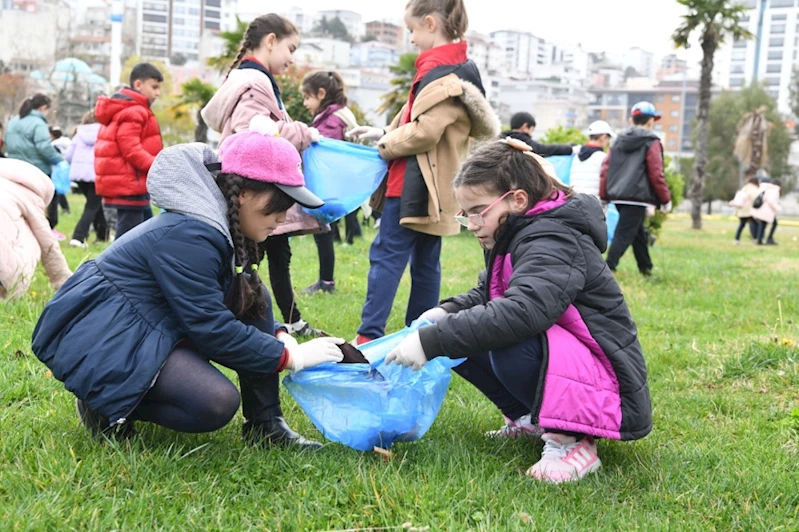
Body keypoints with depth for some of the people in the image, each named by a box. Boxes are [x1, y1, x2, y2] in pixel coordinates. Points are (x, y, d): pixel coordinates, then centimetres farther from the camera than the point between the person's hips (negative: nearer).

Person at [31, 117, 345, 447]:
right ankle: (106, 403, -4)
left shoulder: (223, 226, 4)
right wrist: (290, 357, -19)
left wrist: (279, 338, -6)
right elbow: (210, 327, -25)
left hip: (149, 326, 10)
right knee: (217, 403, -27)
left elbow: (250, 305, 12)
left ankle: (264, 424, 0)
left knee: (254, 298, 0)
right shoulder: (187, 235, -25)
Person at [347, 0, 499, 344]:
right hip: (432, 184, 10)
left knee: (387, 255, -7)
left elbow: (424, 132, -21)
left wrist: (385, 145, -5)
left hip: (416, 183, -10)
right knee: (425, 262, 12)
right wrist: (384, 133, 10)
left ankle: (369, 336, -6)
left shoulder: (443, 71, -15)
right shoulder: (456, 67, 16)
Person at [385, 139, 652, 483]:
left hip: (607, 387, -10)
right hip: (560, 361, 10)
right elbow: (485, 295, 19)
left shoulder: (552, 242, -22)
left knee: (510, 344, -35)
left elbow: (520, 312, -40)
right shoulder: (517, 237, 7)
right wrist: (444, 313, -3)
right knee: (462, 338, 3)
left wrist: (431, 342, -37)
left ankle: (571, 441, -15)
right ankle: (530, 420, 12)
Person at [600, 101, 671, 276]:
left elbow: (605, 168, 10)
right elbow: (656, 175, -8)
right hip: (637, 196, -7)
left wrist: (604, 196, 13)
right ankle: (608, 268, -18)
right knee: (624, 234, -8)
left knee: (638, 233, 21)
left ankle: (646, 270, 32)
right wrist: (666, 199, 2)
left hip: (618, 196, 7)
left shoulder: (619, 140, 14)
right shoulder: (651, 142, -4)